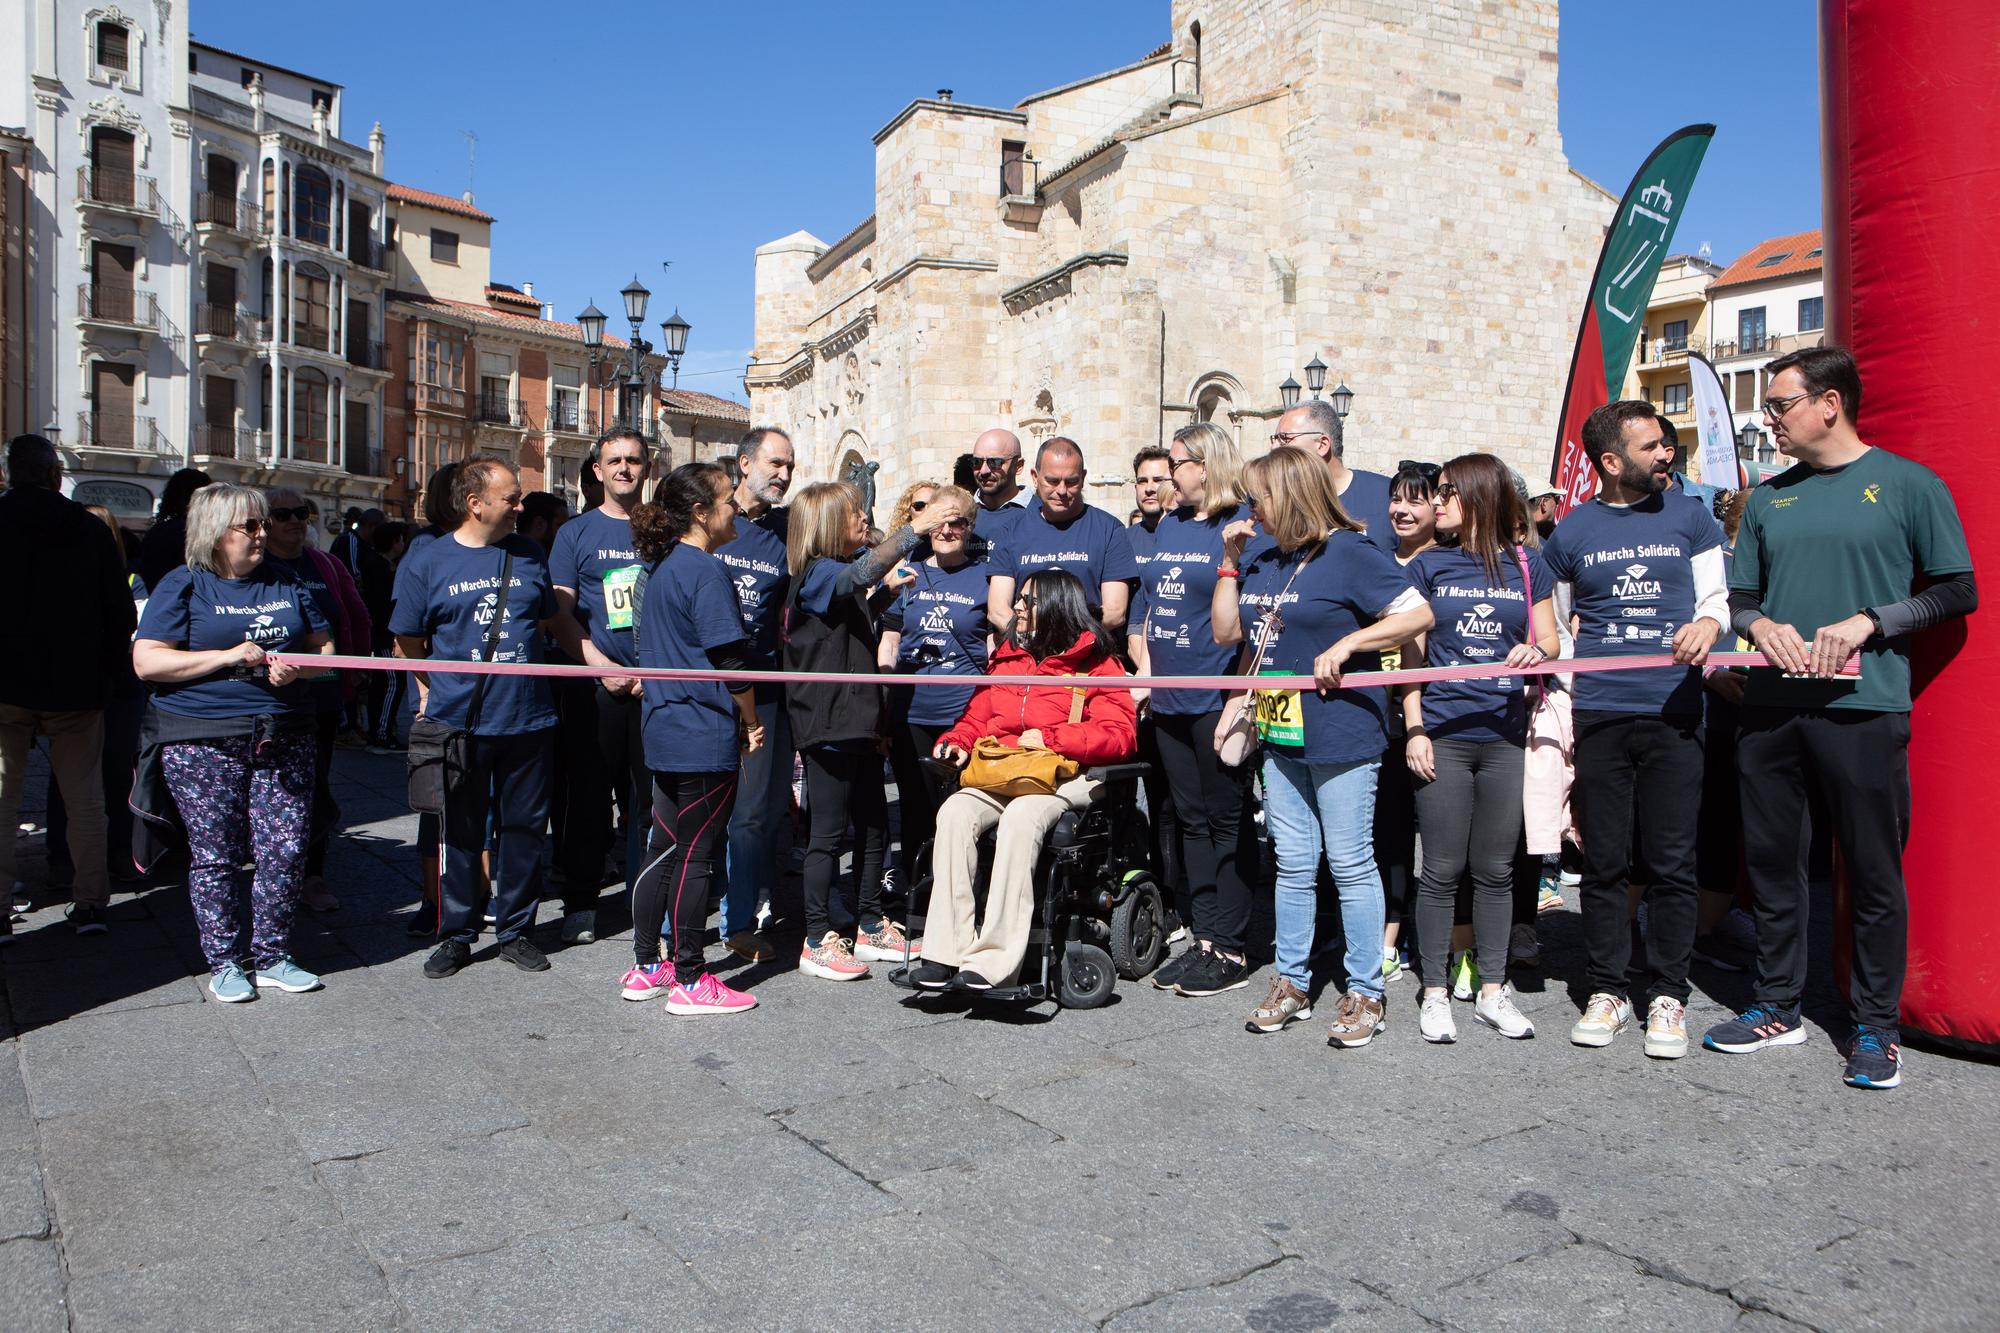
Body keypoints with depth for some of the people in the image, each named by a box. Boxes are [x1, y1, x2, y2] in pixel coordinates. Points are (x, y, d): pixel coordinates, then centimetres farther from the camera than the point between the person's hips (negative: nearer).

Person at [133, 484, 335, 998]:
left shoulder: (285, 583, 14)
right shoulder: (183, 586, 1)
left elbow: (323, 645, 16)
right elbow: (146, 661, -7)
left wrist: (298, 667, -7)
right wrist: (226, 657, -15)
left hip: (284, 737, 4)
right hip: (203, 741, -3)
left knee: (286, 851, 0)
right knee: (215, 855, 2)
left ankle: (272, 956, 14)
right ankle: (224, 963, 15)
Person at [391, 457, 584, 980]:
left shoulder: (528, 555, 8)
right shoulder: (428, 563, 1)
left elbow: (557, 625, 17)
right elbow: (409, 645, 8)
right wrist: (431, 696, 2)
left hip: (528, 721, 2)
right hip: (459, 723, -2)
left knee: (523, 829, 9)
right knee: (461, 834, 8)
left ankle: (516, 931, 22)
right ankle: (455, 936, 21)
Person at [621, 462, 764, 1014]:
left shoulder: (658, 567, 12)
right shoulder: (706, 570, -15)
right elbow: (732, 658, -18)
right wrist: (750, 723, -5)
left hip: (663, 730, 9)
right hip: (705, 736, -9)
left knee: (663, 849, 15)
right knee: (696, 856, -1)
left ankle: (645, 967, 24)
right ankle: (690, 980, 8)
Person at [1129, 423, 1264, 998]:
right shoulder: (1169, 526, 16)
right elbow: (1145, 601, 23)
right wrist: (1144, 663, 14)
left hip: (1219, 702, -8)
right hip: (1169, 701, 8)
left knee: (1228, 823, 0)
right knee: (1192, 821, 12)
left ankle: (1231, 951, 8)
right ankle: (1204, 938, 21)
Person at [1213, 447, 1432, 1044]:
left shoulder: (1350, 553, -9)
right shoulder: (1264, 562, 13)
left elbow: (1418, 614, -14)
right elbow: (1226, 632, 14)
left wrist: (1345, 644, -19)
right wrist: (1229, 561, 6)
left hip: (1341, 736, -7)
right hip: (1281, 734, 7)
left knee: (1351, 865, 1)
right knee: (1292, 864, 13)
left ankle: (1365, 993, 13)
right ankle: (1291, 983, 24)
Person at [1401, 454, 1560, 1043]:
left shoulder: (1527, 564, 7)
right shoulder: (1428, 565, 5)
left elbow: (1549, 640, 10)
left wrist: (1535, 651, -14)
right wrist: (1414, 729, -5)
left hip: (1505, 735, 1)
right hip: (1443, 734, -1)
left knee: (1495, 869, 8)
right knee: (1442, 869, 1)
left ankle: (1492, 990, 19)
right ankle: (1434, 992, 12)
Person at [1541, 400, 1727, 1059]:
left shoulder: (1689, 518, 8)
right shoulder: (1571, 532, 7)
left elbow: (1716, 597, 11)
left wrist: (1708, 623, -14)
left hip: (1674, 713, 0)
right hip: (1597, 715, 0)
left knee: (1672, 863, 2)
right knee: (1604, 863, 5)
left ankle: (1668, 996, 15)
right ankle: (1608, 990, 17)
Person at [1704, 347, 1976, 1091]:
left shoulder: (1907, 484, 0)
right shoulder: (1769, 498, 14)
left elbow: (1958, 591, -1)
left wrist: (1866, 622, -13)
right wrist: (1760, 625, -5)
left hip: (1863, 708, -5)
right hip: (1769, 708, 5)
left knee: (1874, 873, 2)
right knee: (1771, 861, 11)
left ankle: (1877, 1027, 16)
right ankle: (1777, 1007, 25)